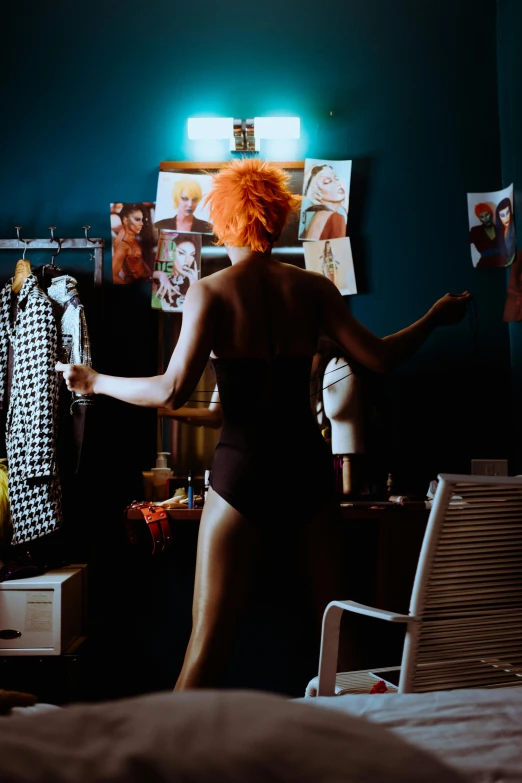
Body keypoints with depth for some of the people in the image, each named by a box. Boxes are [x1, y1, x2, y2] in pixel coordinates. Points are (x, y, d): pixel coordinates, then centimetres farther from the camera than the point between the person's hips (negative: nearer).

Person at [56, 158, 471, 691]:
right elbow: (378, 358, 1)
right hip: (308, 462, 4)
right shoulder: (312, 287, 3)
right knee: (333, 617, 16)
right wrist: (436, 316, 17)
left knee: (210, 632, 2)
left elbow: (172, 391, -14)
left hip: (244, 467, -3)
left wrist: (95, 381, 1)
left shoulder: (210, 292, -6)